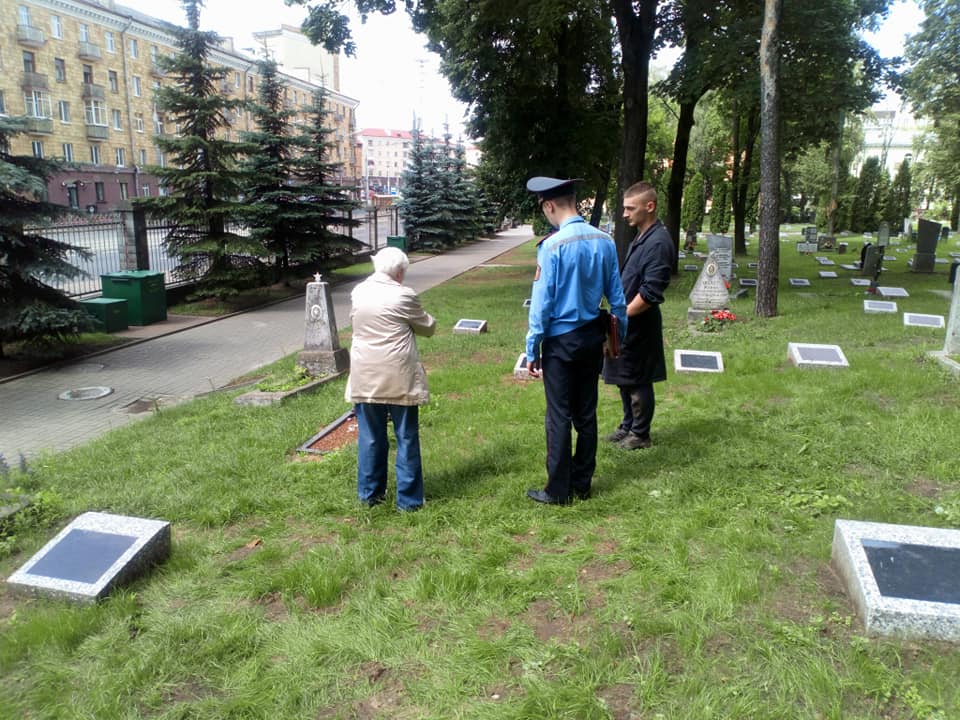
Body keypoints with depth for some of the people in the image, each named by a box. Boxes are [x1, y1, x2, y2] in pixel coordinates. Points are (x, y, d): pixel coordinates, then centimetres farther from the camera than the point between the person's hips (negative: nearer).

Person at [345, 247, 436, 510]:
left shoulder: (358, 292, 3)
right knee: (406, 439, 6)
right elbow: (428, 328, 1)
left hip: (365, 378, 5)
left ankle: (369, 493, 25)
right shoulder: (403, 295, -12)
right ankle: (409, 498, 12)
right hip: (399, 378, -4)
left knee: (370, 437, 15)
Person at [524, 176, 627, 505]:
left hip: (561, 339, -6)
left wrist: (532, 349, -6)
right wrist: (620, 336, 17)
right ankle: (582, 484, 27)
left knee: (559, 416, 4)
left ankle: (558, 490, 15)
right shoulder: (605, 241, 0)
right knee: (586, 412, 14)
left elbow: (542, 302, -15)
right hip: (593, 336, 6)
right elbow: (616, 295, 6)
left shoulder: (552, 246, -17)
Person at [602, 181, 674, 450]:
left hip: (639, 325, -9)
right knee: (625, 379, 18)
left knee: (638, 382, 4)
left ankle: (640, 435, 19)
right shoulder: (641, 238, 10)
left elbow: (650, 293, -24)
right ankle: (628, 426, 33)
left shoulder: (659, 242, -19)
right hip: (627, 322, 9)